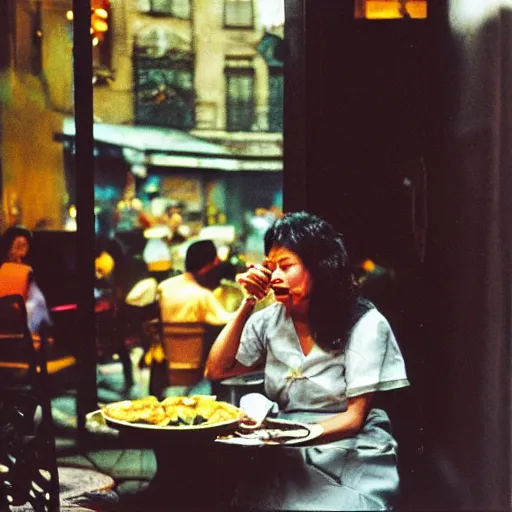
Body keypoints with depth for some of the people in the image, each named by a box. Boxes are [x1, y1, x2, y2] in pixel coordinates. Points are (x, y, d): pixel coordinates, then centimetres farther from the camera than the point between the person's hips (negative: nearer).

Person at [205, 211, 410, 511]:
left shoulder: (365, 325, -7)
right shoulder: (270, 320, 7)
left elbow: (354, 417, -8)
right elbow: (216, 371, 2)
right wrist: (248, 304, -3)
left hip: (350, 454, -4)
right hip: (284, 455, 4)